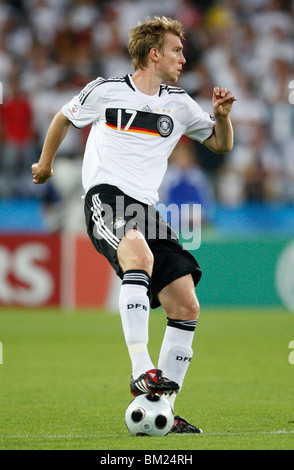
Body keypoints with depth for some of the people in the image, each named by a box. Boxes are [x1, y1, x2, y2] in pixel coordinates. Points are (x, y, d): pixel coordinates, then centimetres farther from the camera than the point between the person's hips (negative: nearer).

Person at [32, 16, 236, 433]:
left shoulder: (179, 104, 15)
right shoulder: (104, 91, 5)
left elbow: (222, 144, 22)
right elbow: (65, 119, 22)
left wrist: (222, 115, 2)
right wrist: (45, 162, 33)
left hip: (145, 208, 6)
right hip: (105, 196, -6)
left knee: (186, 308, -6)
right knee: (139, 255, -39)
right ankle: (142, 372, -43)